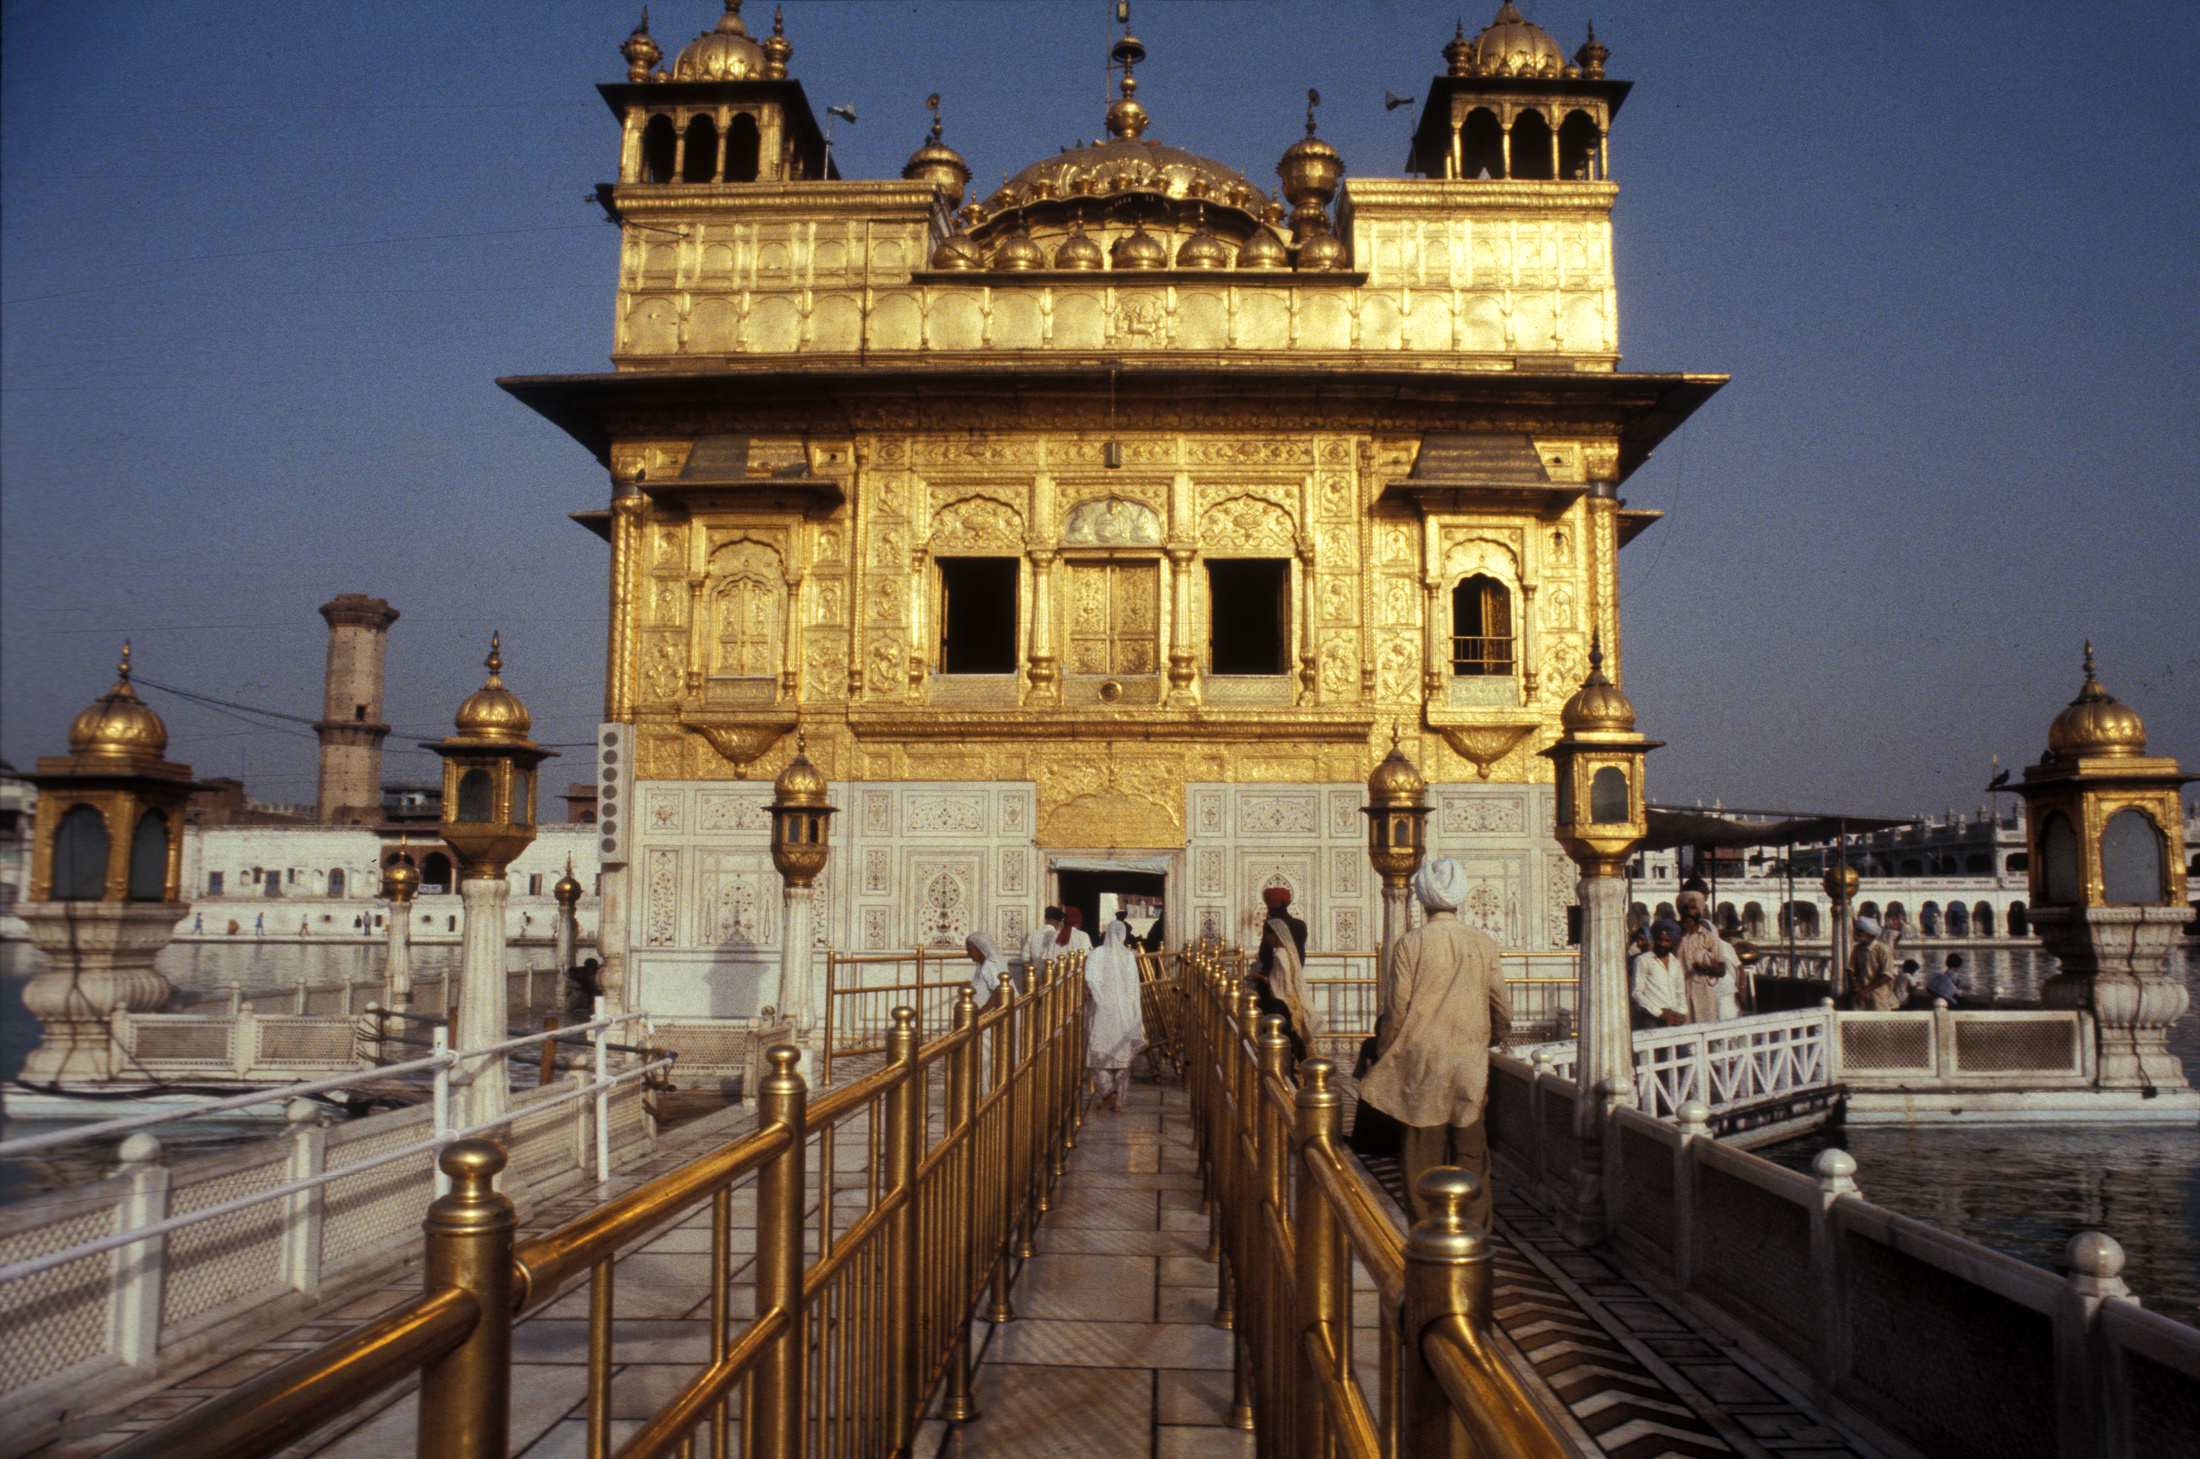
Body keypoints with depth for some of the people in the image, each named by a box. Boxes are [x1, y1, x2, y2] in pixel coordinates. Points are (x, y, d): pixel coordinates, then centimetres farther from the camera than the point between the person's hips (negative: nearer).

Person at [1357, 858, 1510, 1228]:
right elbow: (1502, 1014, 3)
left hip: (1420, 1062, -2)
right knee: (1471, 1153, 11)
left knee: (1423, 1154, 7)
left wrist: (1383, 1054, 7)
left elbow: (1397, 1010, -8)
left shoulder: (1409, 944, -8)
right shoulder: (1484, 945, -2)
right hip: (1470, 1065, 2)